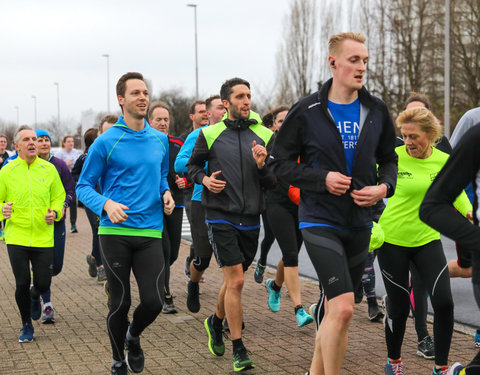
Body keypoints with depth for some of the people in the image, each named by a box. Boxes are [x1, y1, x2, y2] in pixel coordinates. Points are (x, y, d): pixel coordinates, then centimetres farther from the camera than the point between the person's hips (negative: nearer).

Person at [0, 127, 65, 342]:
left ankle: (35, 296, 41)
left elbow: (59, 197, 12)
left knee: (42, 284, 2)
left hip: (43, 237, 1)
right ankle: (26, 326, 19)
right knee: (22, 284, -3)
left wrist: (55, 212, -8)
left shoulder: (48, 169, 4)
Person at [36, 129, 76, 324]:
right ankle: (47, 306, 4)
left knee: (57, 265, 2)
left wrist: (63, 206, -12)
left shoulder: (59, 165, 2)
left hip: (56, 220, 1)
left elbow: (70, 190, 4)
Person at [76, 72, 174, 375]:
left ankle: (133, 337, 28)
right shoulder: (106, 142, -4)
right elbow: (84, 186, -1)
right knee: (121, 303, 4)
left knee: (154, 302, -6)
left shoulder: (160, 140, 10)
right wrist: (106, 204, -19)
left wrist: (166, 193, 4)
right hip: (115, 233, -3)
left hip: (150, 233, 3)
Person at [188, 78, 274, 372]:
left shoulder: (265, 136, 4)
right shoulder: (210, 135, -1)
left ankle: (216, 321, 44)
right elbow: (193, 165, 13)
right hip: (221, 217, -3)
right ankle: (239, 350, -4)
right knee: (235, 281, -12)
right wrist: (205, 179, -7)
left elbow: (273, 182, 5)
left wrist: (262, 166, -15)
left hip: (250, 218, 3)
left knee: (234, 279, 15)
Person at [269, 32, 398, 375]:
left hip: (359, 222, 5)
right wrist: (322, 179, -16)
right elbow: (281, 162, -2)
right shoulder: (307, 111, -7)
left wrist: (384, 187, -5)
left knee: (335, 308, 13)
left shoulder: (376, 111, 5)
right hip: (320, 220, -5)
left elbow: (389, 159, 16)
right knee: (343, 307, -18)